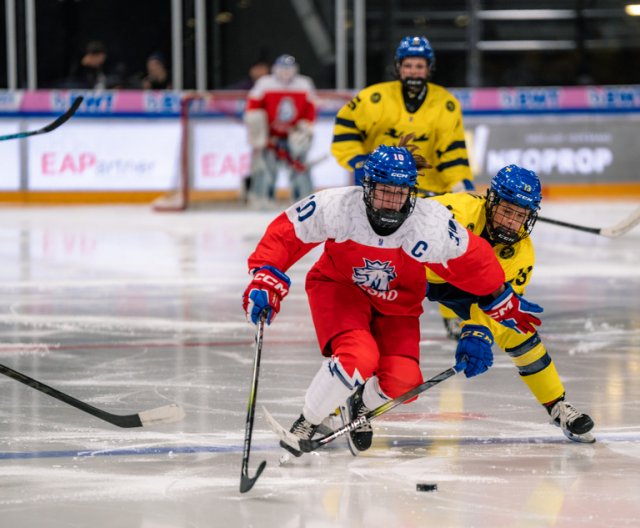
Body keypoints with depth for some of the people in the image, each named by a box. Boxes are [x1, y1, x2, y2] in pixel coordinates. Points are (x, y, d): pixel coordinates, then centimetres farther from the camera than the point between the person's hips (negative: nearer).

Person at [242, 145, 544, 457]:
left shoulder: (431, 224, -27)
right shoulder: (337, 207, -29)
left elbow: (473, 262, -11)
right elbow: (286, 232, -15)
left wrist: (504, 305, -1)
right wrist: (265, 280, -23)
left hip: (396, 305, 2)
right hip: (338, 287, -2)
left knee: (402, 382, -17)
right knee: (359, 358, -30)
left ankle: (360, 406, 21)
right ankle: (307, 421, -4)